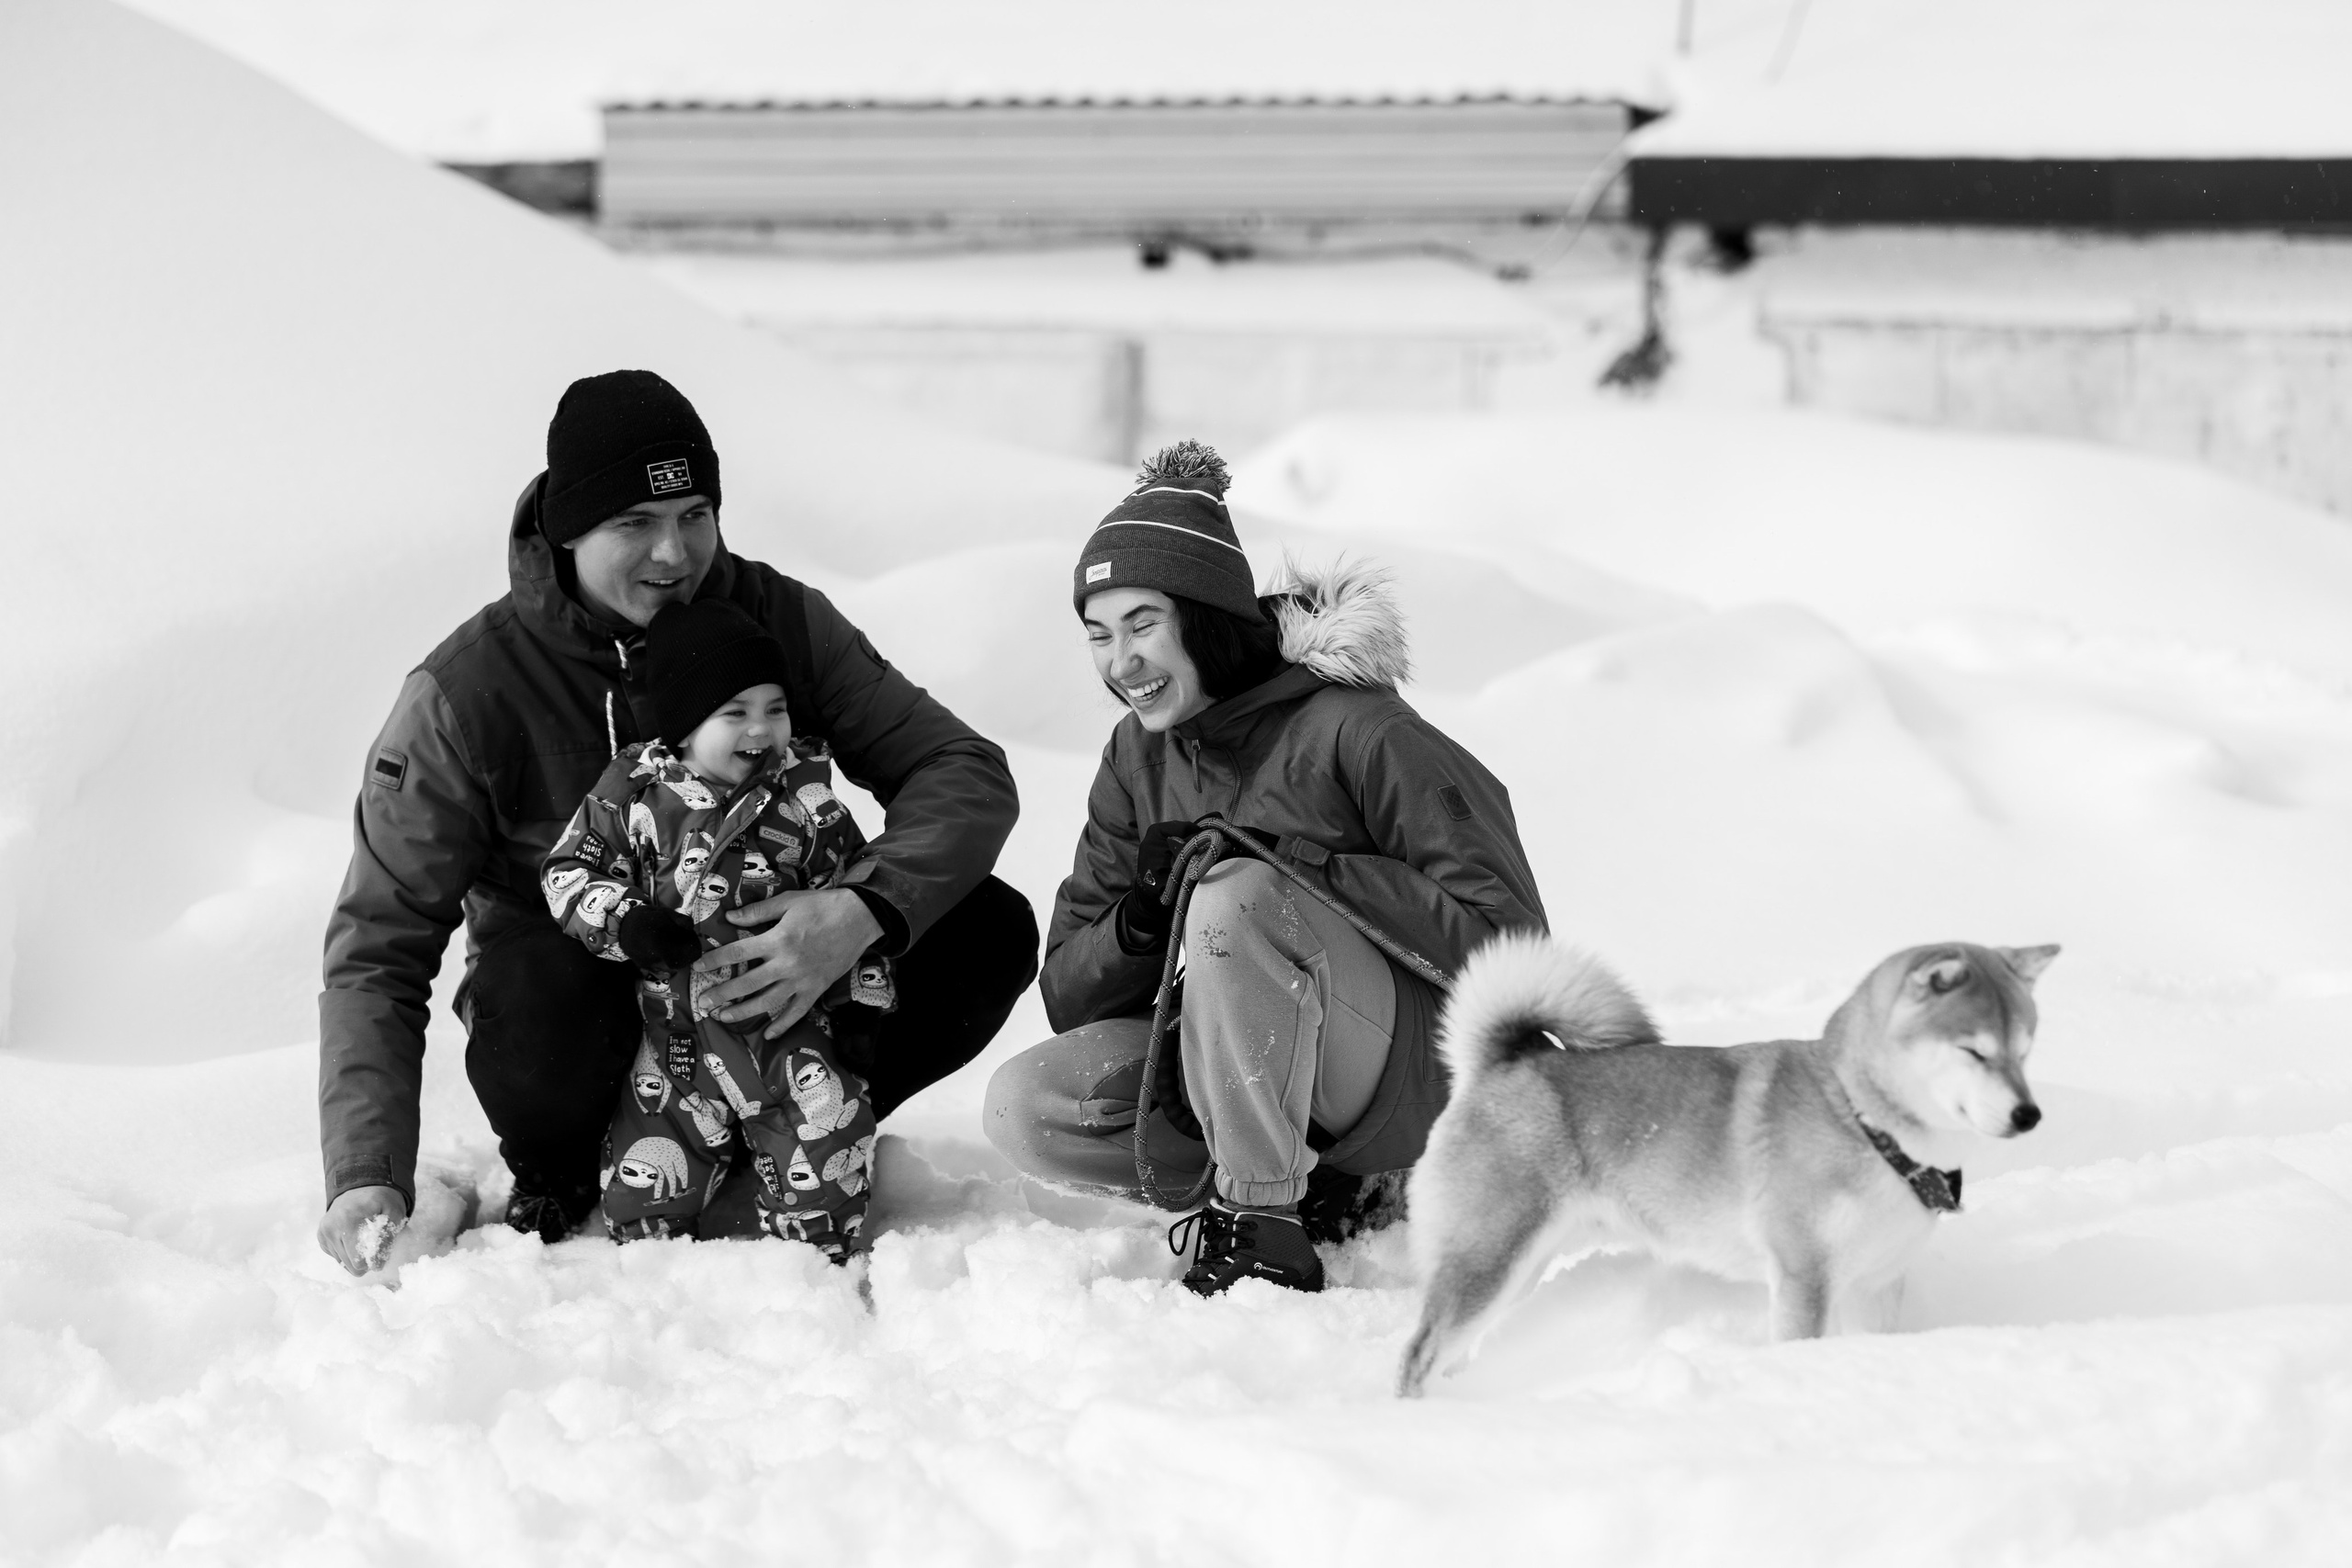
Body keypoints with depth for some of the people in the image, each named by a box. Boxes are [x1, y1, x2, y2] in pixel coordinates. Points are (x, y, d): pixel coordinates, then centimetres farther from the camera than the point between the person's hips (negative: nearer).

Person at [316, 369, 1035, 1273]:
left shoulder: (780, 622, -8)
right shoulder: (468, 692, -15)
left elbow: (968, 774, -12)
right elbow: (377, 946, -15)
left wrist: (861, 914, -34)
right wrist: (368, 1177, -29)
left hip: (760, 985, 3)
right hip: (585, 1007, -3)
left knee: (989, 931, -19)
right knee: (529, 1006, -38)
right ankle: (557, 1179, -1)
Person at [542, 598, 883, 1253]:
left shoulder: (807, 802, -2)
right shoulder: (635, 792, -3)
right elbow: (568, 872, -1)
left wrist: (860, 1003, 1)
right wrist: (625, 922, -17)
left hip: (790, 1022, 0)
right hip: (677, 1036, 1)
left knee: (824, 1182, -6)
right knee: (642, 1200, 2)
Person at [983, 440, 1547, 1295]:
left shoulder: (1355, 729, -12)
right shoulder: (1139, 758, 7)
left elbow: (1505, 936, -19)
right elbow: (1068, 998, 6)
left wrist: (1288, 862, -22)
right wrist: (1139, 920, -18)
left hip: (1417, 1082, -7)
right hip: (1246, 1078, 7)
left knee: (1234, 897, -32)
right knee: (1023, 1105, -16)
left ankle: (1263, 1228, -26)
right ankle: (1319, 1188, -9)